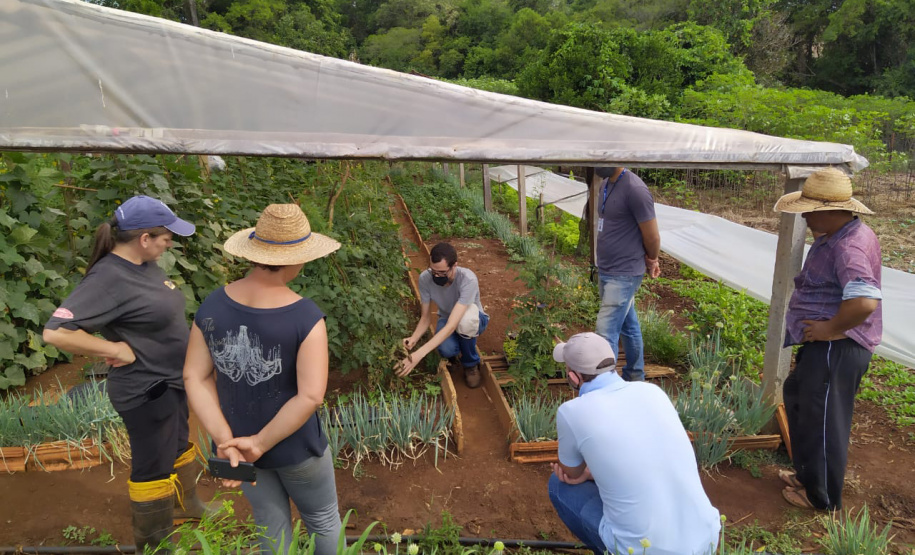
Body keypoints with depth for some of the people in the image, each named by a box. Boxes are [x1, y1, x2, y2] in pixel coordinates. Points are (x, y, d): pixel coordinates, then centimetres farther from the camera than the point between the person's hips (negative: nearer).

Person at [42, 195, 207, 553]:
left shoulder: (144, 264, -1)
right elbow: (56, 332, -32)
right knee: (153, 466, 10)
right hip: (146, 391, -9)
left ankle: (185, 506, 51)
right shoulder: (109, 278, -26)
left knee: (179, 446, 27)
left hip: (172, 381, 9)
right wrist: (116, 349, -24)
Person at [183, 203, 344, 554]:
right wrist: (260, 444, -21)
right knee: (323, 519, 24)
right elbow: (311, 396, -32)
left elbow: (194, 377, -11)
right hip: (295, 447, -5)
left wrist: (224, 441, -15)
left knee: (272, 526, 28)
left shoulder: (212, 304, -13)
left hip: (238, 443, 5)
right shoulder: (307, 317, -29)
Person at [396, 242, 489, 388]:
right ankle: (454, 350, 8)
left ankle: (471, 364, -9)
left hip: (474, 320, -2)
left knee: (465, 319, -40)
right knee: (446, 349, -34)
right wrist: (413, 339, -36)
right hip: (446, 318, 2)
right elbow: (426, 317, -14)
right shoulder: (425, 278, -25)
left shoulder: (468, 280, -37)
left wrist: (419, 354, -50)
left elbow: (452, 326, -43)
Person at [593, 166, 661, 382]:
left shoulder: (635, 189, -21)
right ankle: (635, 376, 36)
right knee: (628, 326, 21)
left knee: (606, 332, -8)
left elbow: (653, 237, -14)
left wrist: (651, 261, 5)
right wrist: (649, 261, 10)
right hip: (606, 272, 8)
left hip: (624, 275, -8)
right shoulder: (605, 184, 7)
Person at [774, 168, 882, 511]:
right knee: (797, 395, 24)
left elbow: (865, 301, -38)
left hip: (837, 348, -11)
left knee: (823, 420, 4)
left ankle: (822, 498, 24)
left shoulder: (849, 247, -25)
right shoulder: (834, 237, 8)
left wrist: (831, 329, -25)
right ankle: (808, 474, 42)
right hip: (824, 345, 11)